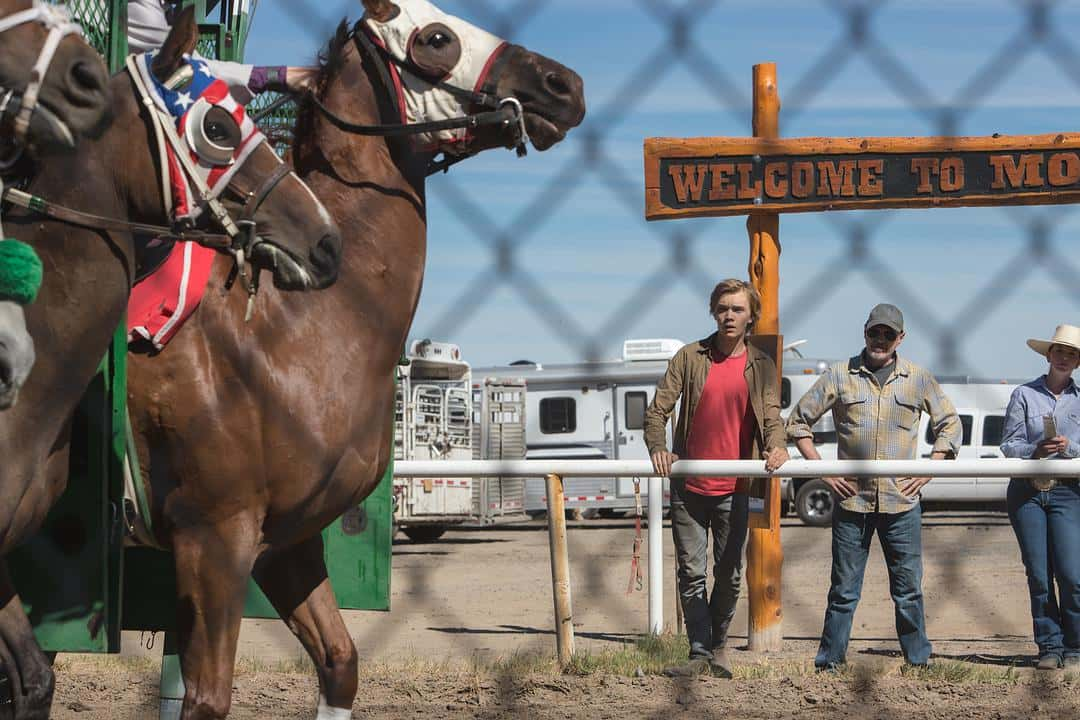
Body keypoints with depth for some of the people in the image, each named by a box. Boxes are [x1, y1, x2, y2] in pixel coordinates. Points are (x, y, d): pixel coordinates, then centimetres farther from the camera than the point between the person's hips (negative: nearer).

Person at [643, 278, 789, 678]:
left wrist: (776, 446, -26)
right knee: (691, 573, 0)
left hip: (733, 490, 0)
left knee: (730, 575, 7)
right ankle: (700, 654, 4)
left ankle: (717, 646, 23)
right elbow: (657, 410, -2)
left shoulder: (761, 366, 4)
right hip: (688, 487, 0)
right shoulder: (690, 358, 1)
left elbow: (771, 416, -3)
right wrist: (658, 449, -21)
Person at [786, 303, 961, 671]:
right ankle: (828, 665, 10)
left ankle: (919, 664, 12)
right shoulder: (840, 376, 3)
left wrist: (928, 472, 5)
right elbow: (798, 421, 8)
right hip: (852, 502, -1)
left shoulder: (918, 379, 6)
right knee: (843, 591, 4)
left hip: (902, 503, 1)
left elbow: (949, 424, 16)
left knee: (909, 591, 4)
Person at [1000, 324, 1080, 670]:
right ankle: (1050, 646, 11)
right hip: (1027, 492, 0)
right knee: (1038, 576, 2)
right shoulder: (1025, 395, 5)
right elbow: (1008, 445, 1)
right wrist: (1036, 449, -17)